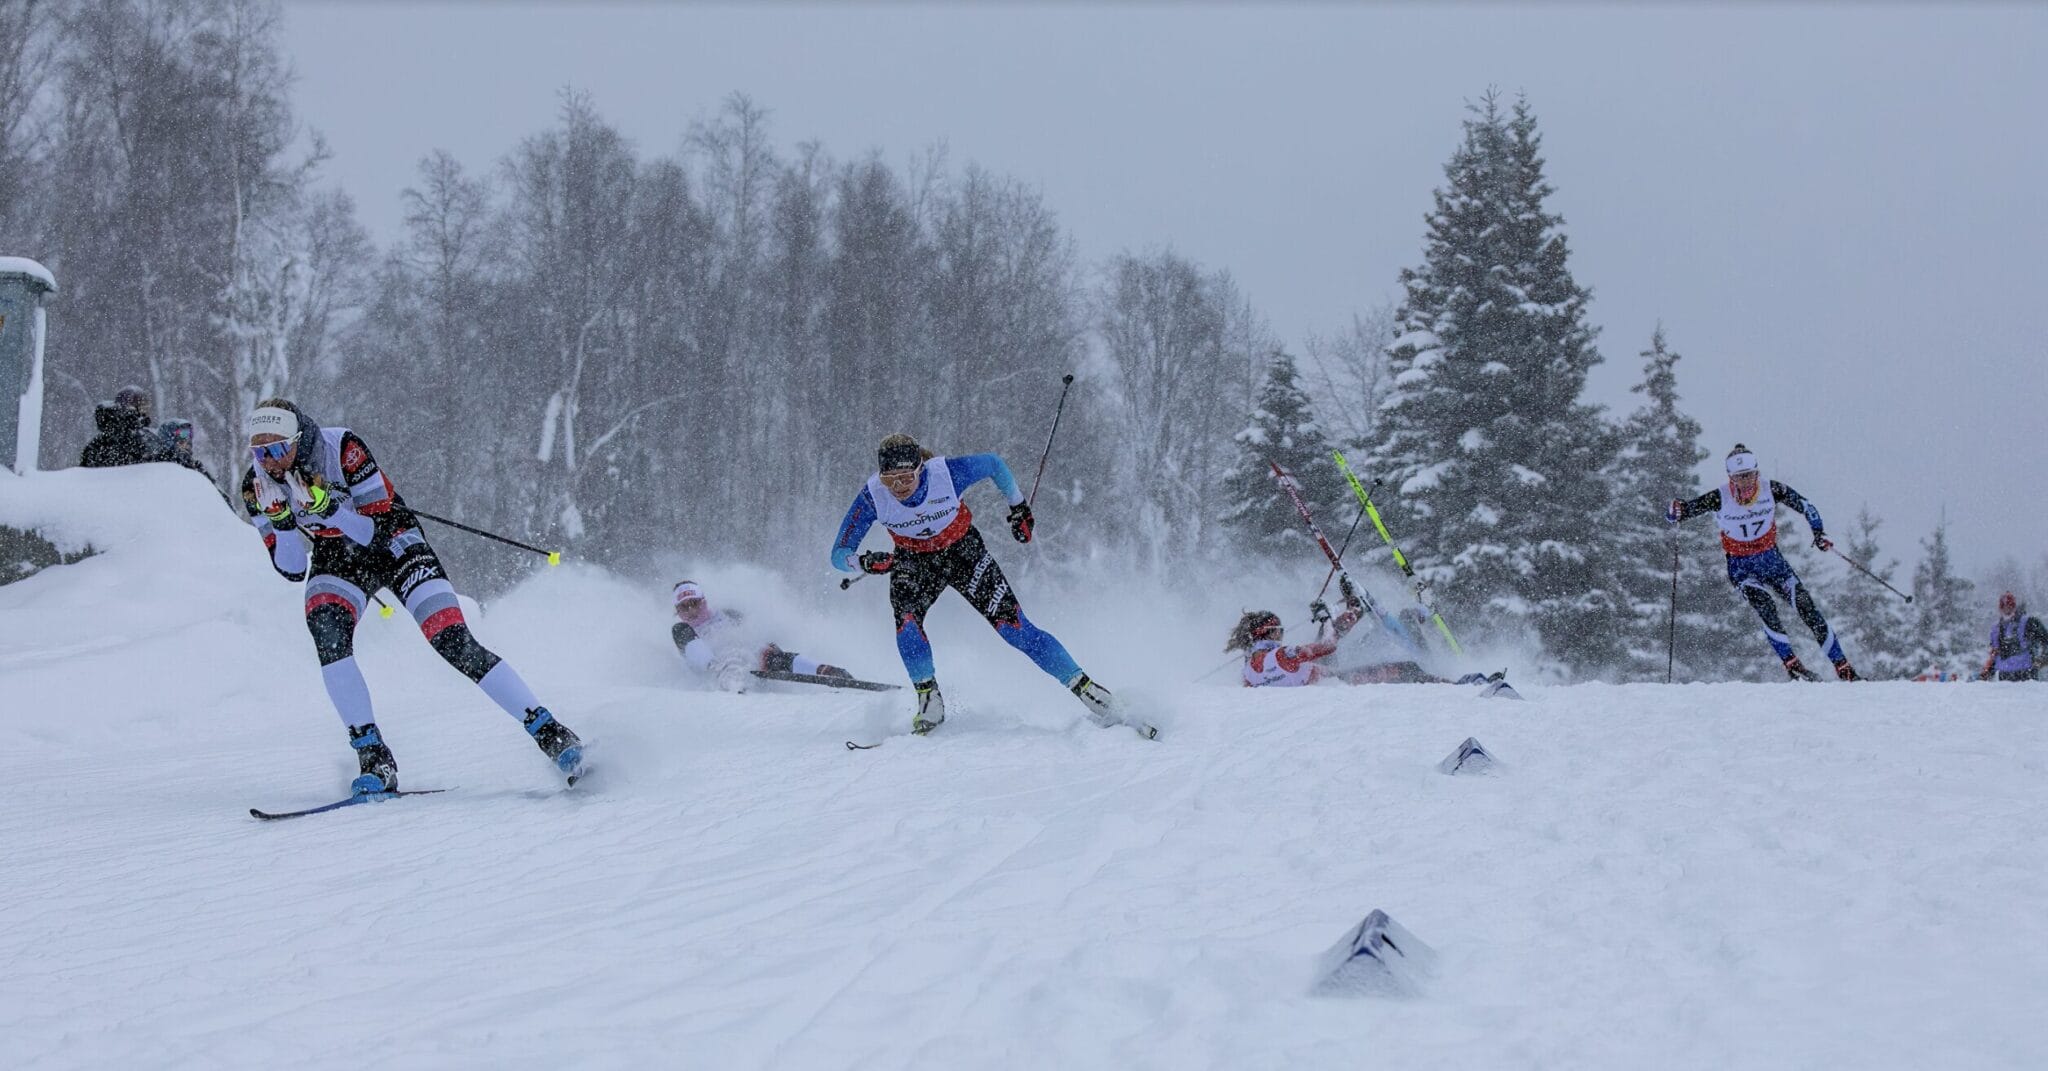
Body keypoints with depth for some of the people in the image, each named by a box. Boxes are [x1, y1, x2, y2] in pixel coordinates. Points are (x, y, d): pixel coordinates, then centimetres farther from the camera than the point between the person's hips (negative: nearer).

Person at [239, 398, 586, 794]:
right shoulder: (257, 486, -15)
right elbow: (291, 569, -12)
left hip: (392, 543, -3)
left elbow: (378, 531, -25)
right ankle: (374, 757, -25)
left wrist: (327, 507, -39)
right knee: (327, 630, -29)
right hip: (337, 560, 3)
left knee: (454, 643, -18)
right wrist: (280, 520, -29)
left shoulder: (343, 449, -28)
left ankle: (549, 731, -9)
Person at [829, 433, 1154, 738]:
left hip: (964, 553, -1)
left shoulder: (948, 473, -30)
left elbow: (993, 464, -8)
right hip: (913, 562, 1)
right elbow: (839, 555, -21)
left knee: (1014, 627, -13)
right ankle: (930, 703, -9)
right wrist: (868, 562, -42)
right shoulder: (872, 497, -27)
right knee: (906, 621, -29)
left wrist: (1019, 506, 3)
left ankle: (1090, 693, -11)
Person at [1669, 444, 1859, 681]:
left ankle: (1843, 668, -2)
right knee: (1765, 608, -29)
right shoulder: (1719, 498, -18)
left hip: (1772, 559, 2)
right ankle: (1790, 663, -25)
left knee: (1807, 608, -9)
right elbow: (1674, 514, -17)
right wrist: (1675, 511, -40)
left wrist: (1819, 533, -11)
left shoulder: (1771, 489, -14)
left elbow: (1805, 506, 1)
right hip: (1741, 567, -2)